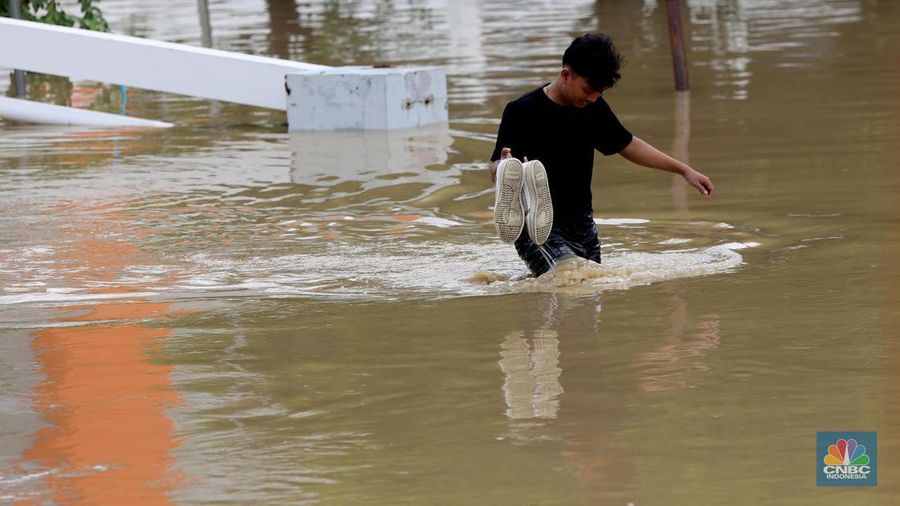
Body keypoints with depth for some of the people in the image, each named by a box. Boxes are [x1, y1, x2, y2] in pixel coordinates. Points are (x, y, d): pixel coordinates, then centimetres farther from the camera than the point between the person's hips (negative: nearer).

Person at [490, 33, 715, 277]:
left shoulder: (593, 108, 6)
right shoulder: (522, 112, -12)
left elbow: (629, 146, 20)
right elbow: (495, 169, -12)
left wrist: (683, 170, 18)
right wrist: (505, 166, -37)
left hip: (581, 225, 7)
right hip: (540, 229, -7)